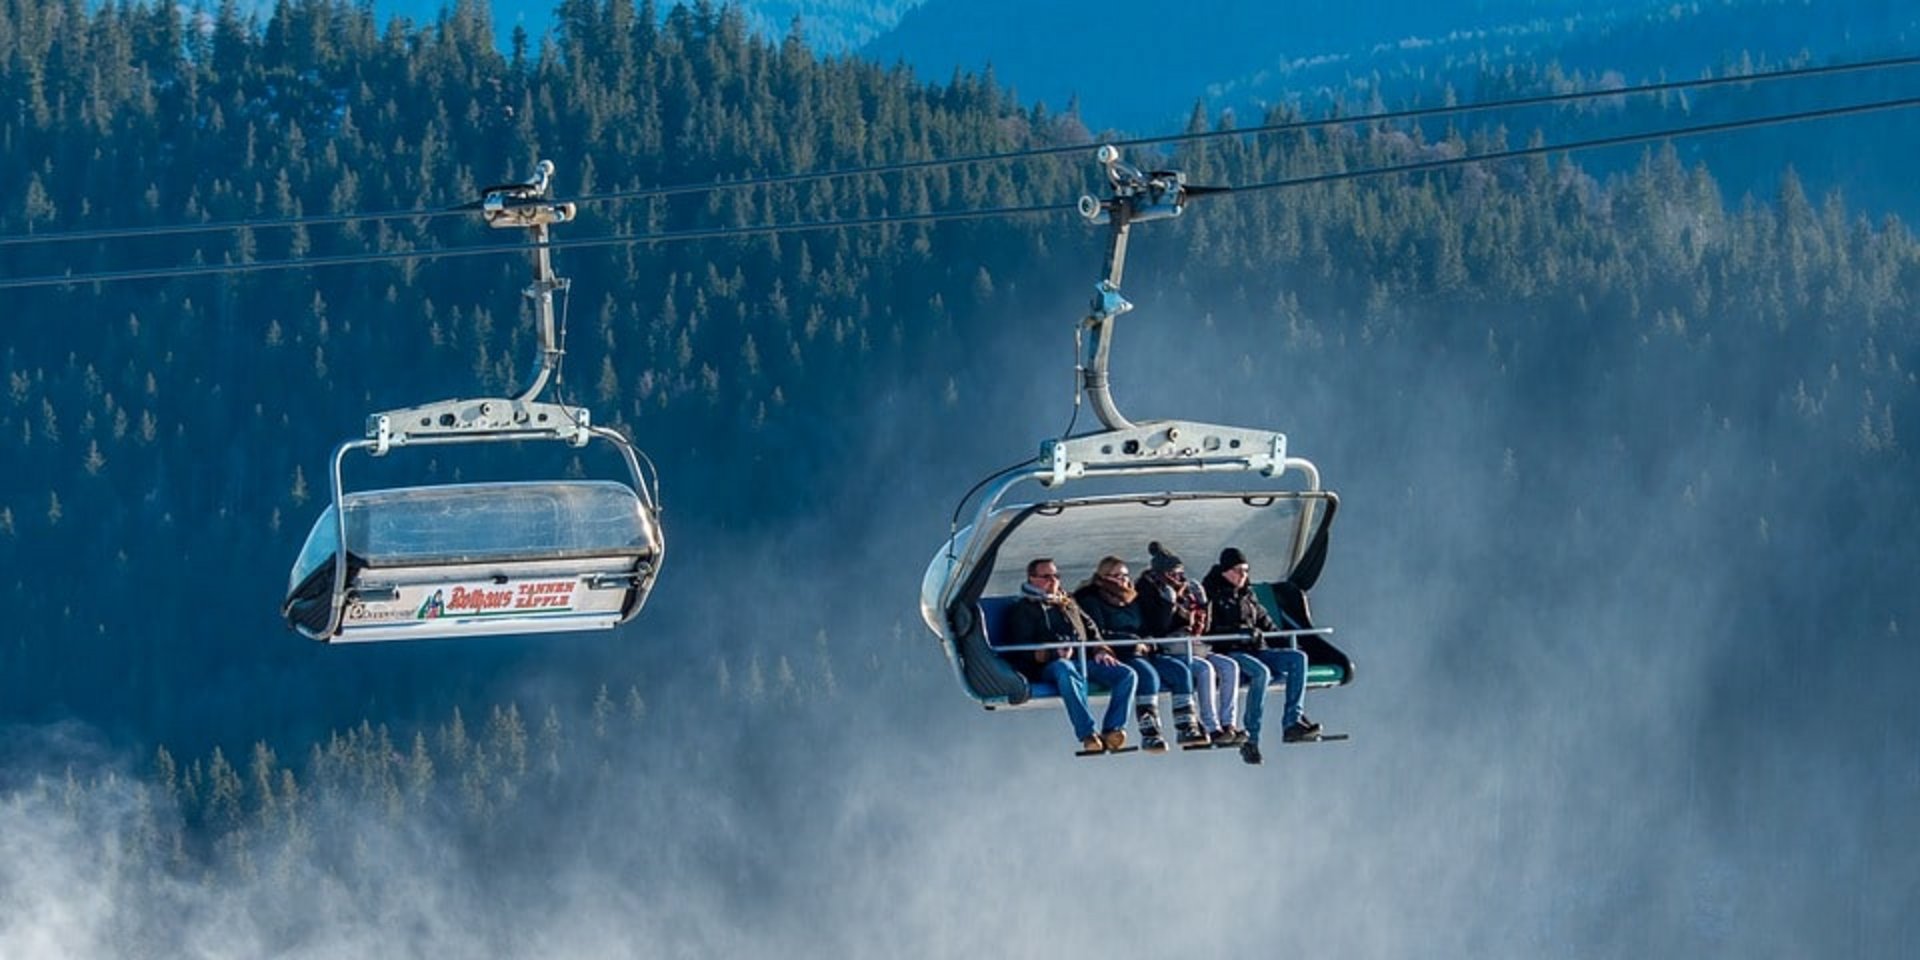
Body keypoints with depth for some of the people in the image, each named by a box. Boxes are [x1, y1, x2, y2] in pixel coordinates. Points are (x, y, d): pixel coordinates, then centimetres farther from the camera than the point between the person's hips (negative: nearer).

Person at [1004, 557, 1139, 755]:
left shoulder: (1069, 604, 32)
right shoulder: (1023, 610, 14)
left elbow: (1091, 630, 34)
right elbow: (1020, 649, 1)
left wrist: (1100, 651, 10)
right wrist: (1054, 653, -17)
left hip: (1086, 660, 6)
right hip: (1049, 665, -6)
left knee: (1127, 675, -20)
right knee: (1066, 671, -43)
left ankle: (1112, 731, -28)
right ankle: (1087, 735, -47)